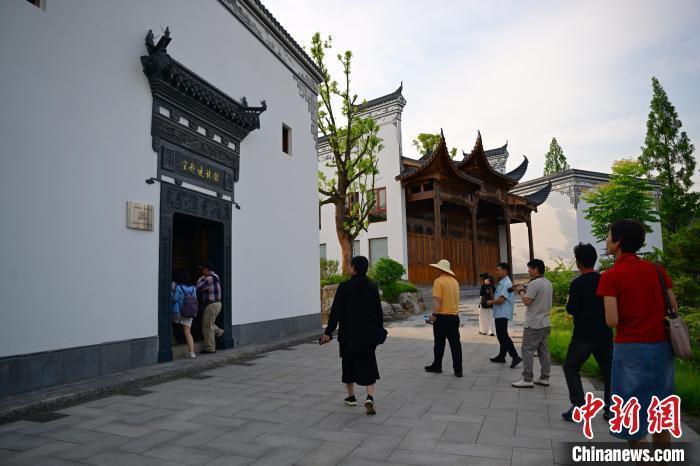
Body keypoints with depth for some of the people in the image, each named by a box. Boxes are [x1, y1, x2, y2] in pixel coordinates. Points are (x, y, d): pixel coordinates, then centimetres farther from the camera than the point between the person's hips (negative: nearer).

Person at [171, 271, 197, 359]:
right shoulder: (193, 288, 4)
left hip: (178, 312, -4)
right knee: (188, 332, 3)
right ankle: (191, 352, -5)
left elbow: (174, 298, -19)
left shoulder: (177, 287, -12)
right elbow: (195, 299, 9)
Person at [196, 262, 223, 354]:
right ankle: (220, 333, 18)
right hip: (216, 303, 10)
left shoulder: (209, 279, -20)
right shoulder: (215, 277, 12)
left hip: (211, 305, -10)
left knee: (207, 327, 1)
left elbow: (198, 287, -15)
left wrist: (202, 277, -4)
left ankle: (210, 348, 8)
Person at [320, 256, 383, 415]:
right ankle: (370, 397, -8)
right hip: (369, 334, 2)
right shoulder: (372, 287, -1)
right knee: (369, 364, 9)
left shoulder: (344, 287, -11)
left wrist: (328, 332, -6)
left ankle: (351, 396, 27)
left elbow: (336, 312, -11)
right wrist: (379, 330, 15)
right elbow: (379, 311, 4)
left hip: (349, 333, -2)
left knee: (349, 363, 15)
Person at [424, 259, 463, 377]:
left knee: (439, 343, 9)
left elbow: (437, 300, -20)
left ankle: (437, 366, 22)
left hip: (442, 317, -5)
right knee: (455, 343, 6)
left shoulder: (439, 281, -12)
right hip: (454, 316, 5)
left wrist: (434, 314, -18)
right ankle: (458, 370, 5)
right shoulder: (455, 281, 7)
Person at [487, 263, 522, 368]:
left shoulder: (506, 283, -17)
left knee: (503, 336, -10)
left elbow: (501, 299, -23)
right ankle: (501, 356, 25)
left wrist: (490, 302, -8)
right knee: (501, 335, 16)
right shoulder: (501, 283, 14)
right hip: (499, 313, 10)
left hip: (503, 314, -10)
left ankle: (515, 357, -9)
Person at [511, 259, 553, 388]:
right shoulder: (548, 283, 12)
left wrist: (520, 291, -3)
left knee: (527, 350, -4)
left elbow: (526, 301, -19)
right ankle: (544, 378, 16)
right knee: (543, 351, 12)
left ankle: (527, 379, -2)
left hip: (533, 324, -9)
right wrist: (525, 290, 12)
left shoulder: (534, 283, -17)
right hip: (545, 323, 9)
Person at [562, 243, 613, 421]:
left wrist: (569, 301, 5)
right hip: (605, 334, 5)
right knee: (608, 370, 14)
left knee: (571, 368, 8)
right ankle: (611, 409, 16)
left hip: (584, 335, -5)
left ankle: (578, 406, 0)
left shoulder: (578, 283, -14)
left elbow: (571, 309, -13)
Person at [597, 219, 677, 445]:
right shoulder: (657, 269, 4)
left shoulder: (611, 276, -11)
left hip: (631, 349, -6)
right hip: (662, 347, 6)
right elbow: (674, 308, 8)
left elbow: (612, 321, -16)